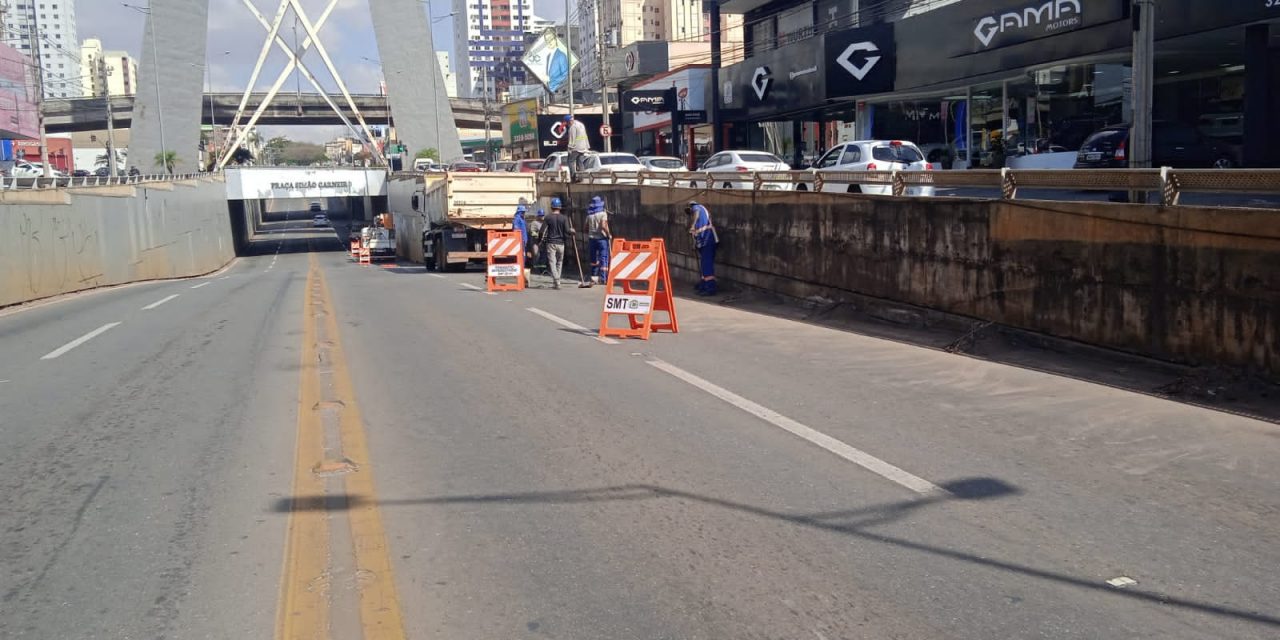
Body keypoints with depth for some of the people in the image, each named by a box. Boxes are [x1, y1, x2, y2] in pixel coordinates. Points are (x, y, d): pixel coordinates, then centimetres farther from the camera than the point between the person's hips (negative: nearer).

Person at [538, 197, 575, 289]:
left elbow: (542, 231, -5)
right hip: (560, 243, 2)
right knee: (559, 263, 15)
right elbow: (567, 231, -8)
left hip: (550, 243, -2)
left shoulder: (548, 218, -3)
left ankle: (556, 282, -20)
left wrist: (540, 240, 9)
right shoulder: (564, 218, -1)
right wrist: (573, 232, 13)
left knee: (552, 263, -4)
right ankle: (556, 282, 19)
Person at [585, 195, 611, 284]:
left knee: (594, 258, 15)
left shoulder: (589, 215, 7)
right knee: (603, 257, -1)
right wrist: (609, 234, -8)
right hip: (601, 238, -5)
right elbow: (603, 226, -21)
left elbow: (586, 228, 10)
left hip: (591, 238, 5)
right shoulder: (603, 213, -10)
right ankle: (603, 277, -6)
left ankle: (594, 275, 17)